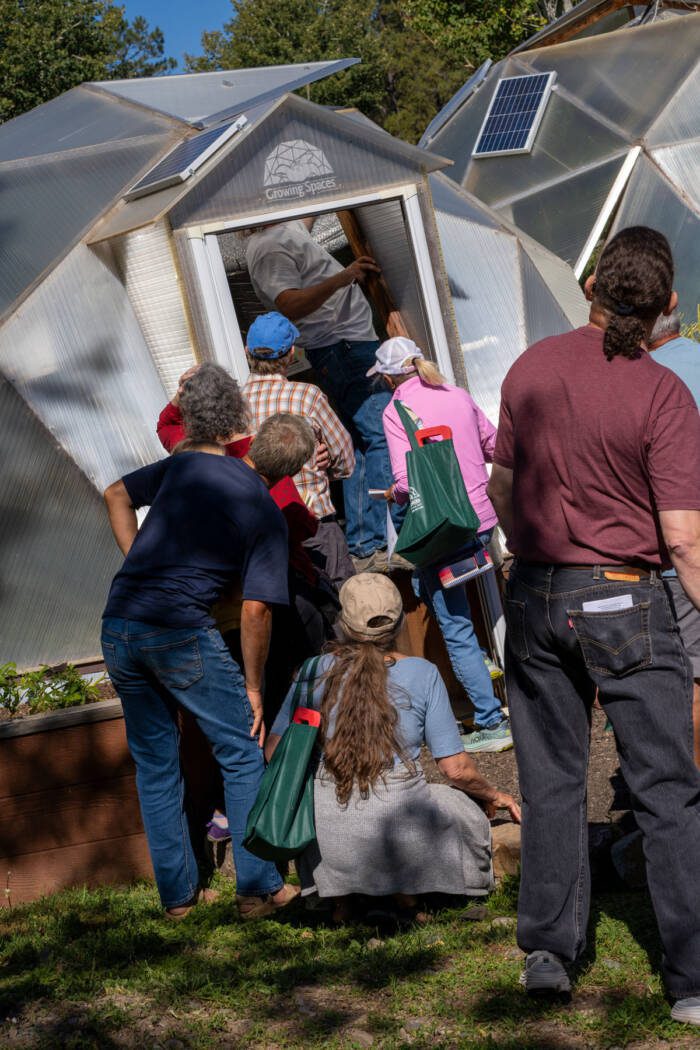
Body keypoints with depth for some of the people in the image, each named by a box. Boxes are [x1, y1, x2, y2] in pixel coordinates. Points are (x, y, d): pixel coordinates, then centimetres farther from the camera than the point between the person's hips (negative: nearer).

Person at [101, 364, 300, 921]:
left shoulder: (183, 467, 11)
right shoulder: (267, 514, -2)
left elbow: (117, 494, 25)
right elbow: (256, 610, -7)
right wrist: (253, 686, 2)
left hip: (119, 626, 5)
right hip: (181, 631, -5)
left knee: (155, 764, 15)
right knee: (243, 754, 9)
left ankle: (178, 893, 21)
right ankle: (258, 888, 8)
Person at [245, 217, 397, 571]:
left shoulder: (288, 228, 16)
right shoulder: (268, 248, -15)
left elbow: (309, 215, 41)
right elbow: (290, 307, -29)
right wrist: (341, 279, -39)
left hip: (353, 346, 11)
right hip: (346, 350, -11)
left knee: (362, 448, 11)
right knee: (384, 439, -16)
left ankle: (361, 549, 12)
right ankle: (380, 545, -19)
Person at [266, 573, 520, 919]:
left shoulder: (318, 670, 4)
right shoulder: (422, 674, 0)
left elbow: (275, 751, 9)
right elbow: (456, 769, 1)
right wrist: (493, 795, 23)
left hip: (330, 836, 1)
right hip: (399, 823, -1)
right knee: (469, 814, 29)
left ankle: (341, 895, 13)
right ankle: (406, 889, 7)